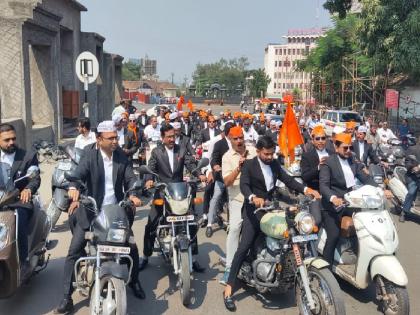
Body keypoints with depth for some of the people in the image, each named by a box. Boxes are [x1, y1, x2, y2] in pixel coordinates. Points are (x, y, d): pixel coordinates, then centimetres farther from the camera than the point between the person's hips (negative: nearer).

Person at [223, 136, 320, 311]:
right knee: (243, 248, -15)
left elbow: (287, 179, 5)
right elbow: (243, 185, -21)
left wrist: (305, 189, -13)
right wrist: (253, 198, -43)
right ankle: (228, 289, -15)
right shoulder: (249, 165, -6)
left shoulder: (274, 164, 12)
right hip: (254, 211, -6)